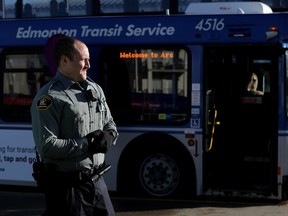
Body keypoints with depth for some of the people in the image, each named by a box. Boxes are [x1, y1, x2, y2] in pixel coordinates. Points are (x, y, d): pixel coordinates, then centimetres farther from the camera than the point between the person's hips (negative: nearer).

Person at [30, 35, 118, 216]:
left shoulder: (95, 89, 10)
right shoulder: (49, 97, -15)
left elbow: (110, 123, 20)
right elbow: (46, 146, -22)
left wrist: (109, 137, -4)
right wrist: (86, 144, -20)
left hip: (97, 180, 7)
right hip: (67, 185, -7)